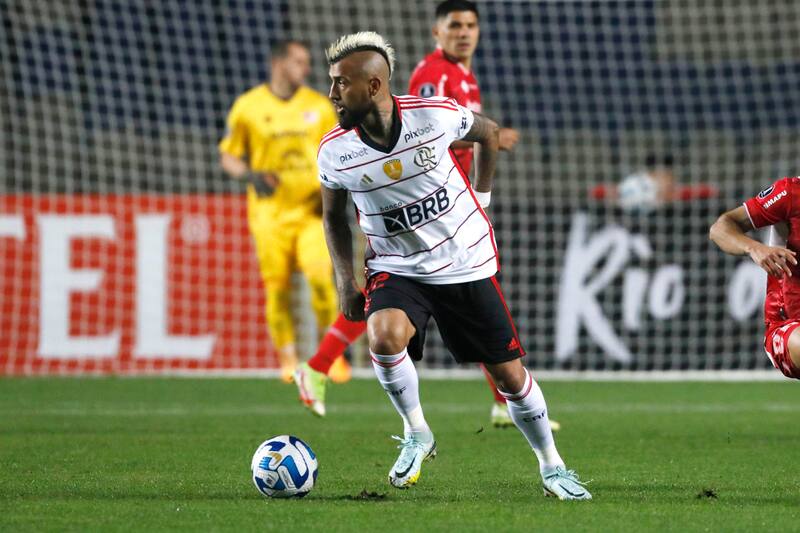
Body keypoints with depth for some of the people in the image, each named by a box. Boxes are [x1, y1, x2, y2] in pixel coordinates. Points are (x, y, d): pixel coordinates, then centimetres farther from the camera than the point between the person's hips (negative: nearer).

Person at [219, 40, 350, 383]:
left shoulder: (319, 106, 7)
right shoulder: (248, 106, 1)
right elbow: (228, 156, 7)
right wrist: (251, 176, -12)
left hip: (312, 209, 1)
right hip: (269, 212, -1)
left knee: (321, 274, -16)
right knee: (277, 287, -3)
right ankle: (288, 359, 10)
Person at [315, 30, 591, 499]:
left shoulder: (435, 115, -18)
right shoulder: (334, 152, -13)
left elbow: (488, 132, 5)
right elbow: (334, 214, 7)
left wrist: (482, 195, 6)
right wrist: (345, 279, -1)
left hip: (466, 263, 0)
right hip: (397, 267, 0)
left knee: (509, 373, 4)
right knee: (384, 336, -32)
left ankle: (552, 466, 26)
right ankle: (416, 434, -7)